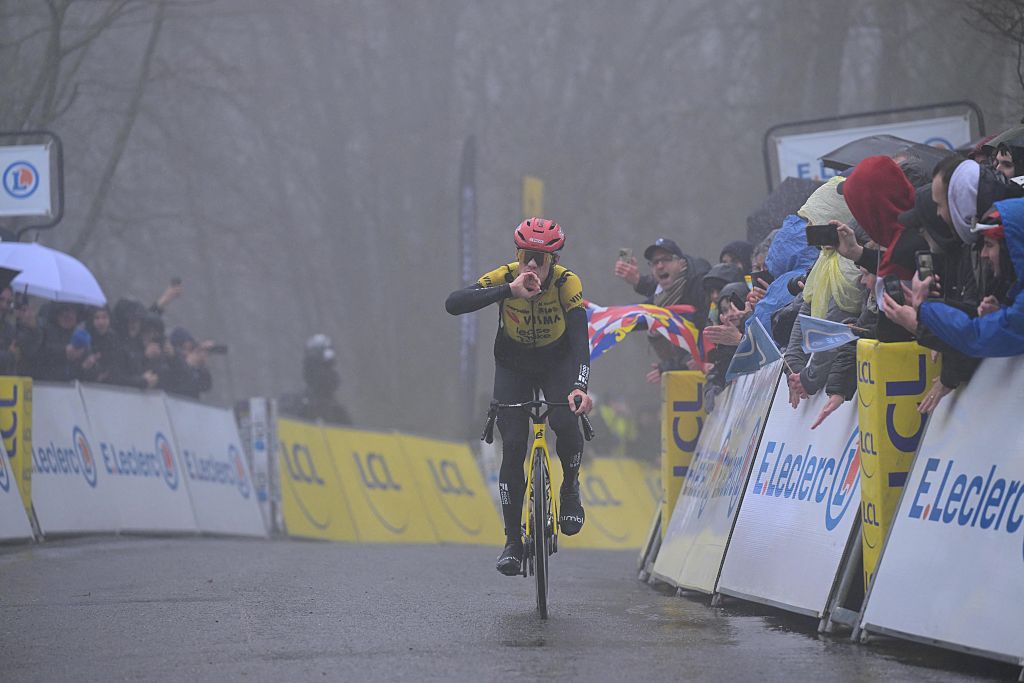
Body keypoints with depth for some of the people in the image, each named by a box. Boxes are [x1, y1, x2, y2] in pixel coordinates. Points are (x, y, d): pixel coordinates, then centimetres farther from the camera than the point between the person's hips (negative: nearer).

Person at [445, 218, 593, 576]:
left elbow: (580, 338, -39)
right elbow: (453, 303, -41)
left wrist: (580, 386, -56)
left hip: (557, 363, -1)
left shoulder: (567, 283, -28)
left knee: (565, 422, -28)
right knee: (512, 446, -11)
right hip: (513, 367, 1)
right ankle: (512, 541, -1)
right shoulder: (505, 277, -26)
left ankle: (570, 488, 2)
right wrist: (510, 291, -53)